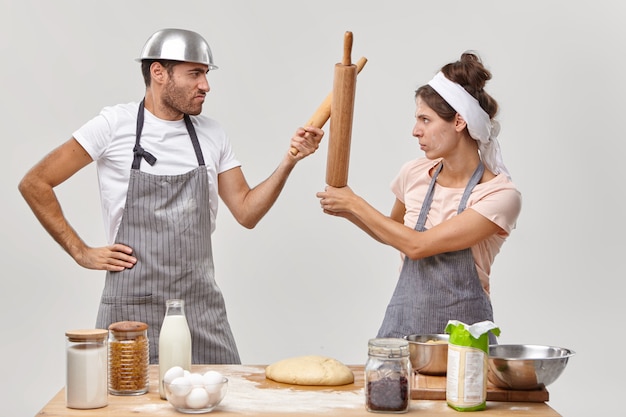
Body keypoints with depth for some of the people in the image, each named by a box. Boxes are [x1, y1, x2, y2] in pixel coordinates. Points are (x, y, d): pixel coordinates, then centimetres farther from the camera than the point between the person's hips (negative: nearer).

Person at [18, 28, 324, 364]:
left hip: (202, 306, 4)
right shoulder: (115, 125, -5)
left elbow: (246, 212, 10)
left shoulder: (212, 135, 8)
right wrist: (81, 252, -4)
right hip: (133, 307, -4)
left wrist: (288, 162, -2)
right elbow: (34, 184, -1)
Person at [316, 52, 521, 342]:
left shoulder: (500, 195, -14)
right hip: (403, 325, 3)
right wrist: (348, 212, 5)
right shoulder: (414, 174, 2)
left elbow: (417, 245, -18)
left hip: (461, 332, -3)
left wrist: (355, 203, -10)